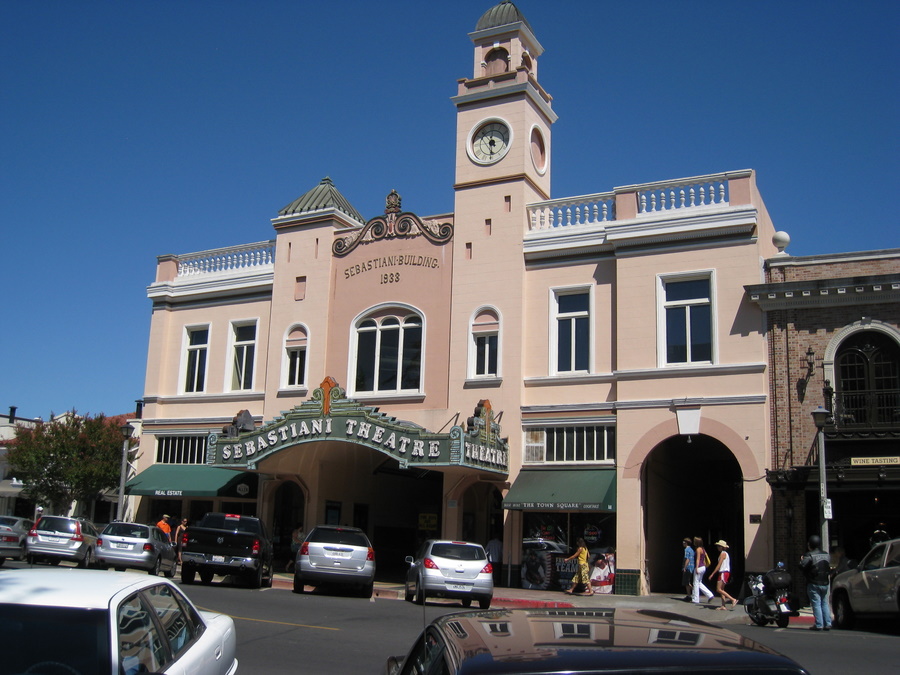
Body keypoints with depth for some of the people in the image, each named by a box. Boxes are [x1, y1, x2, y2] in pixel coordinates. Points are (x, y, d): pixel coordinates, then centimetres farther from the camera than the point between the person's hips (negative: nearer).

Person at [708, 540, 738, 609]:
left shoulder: (723, 553, -12)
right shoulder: (725, 553, 17)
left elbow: (719, 565, -16)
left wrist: (712, 574, -16)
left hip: (723, 573, -10)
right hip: (726, 572, 10)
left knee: (719, 589, -12)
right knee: (721, 589, 9)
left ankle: (733, 599, -16)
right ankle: (723, 606, 7)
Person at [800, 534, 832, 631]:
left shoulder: (809, 555, -14)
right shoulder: (826, 555, 9)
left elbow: (802, 566, -21)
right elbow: (829, 567, 18)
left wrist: (801, 560, -2)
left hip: (814, 584, -6)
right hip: (825, 583, 6)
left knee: (816, 604, -5)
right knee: (824, 604, 14)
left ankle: (819, 625, -7)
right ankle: (827, 624, 11)